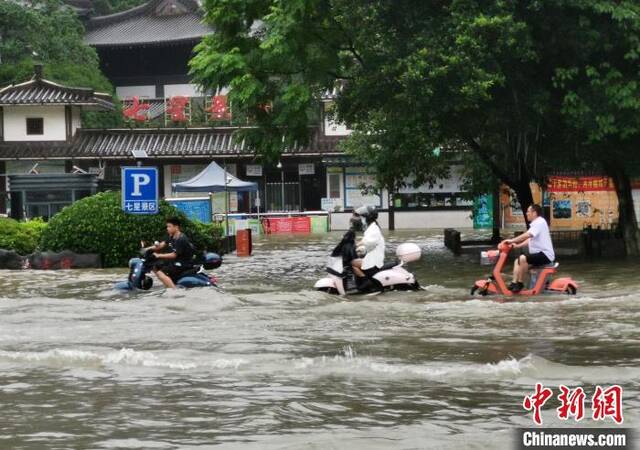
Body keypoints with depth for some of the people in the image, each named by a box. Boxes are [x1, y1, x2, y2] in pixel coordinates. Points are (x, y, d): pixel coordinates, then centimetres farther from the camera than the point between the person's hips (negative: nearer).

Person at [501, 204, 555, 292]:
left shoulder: (540, 222, -15)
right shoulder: (535, 223, 18)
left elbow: (527, 235, -27)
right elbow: (529, 239, 20)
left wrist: (512, 241, -25)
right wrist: (517, 245, 7)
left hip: (545, 254, -11)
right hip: (538, 253, 11)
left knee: (523, 258, -27)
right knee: (517, 261, 10)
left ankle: (520, 283, -17)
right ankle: (514, 283, 0)